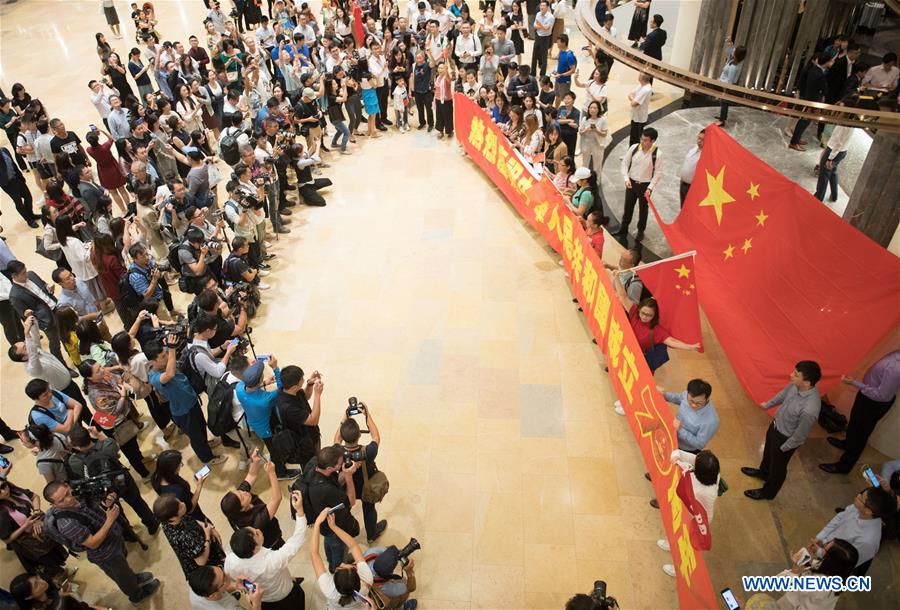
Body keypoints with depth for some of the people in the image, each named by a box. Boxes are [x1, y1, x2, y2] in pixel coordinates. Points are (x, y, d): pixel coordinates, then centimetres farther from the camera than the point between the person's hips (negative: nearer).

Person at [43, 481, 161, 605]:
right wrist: (109, 520, -36)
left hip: (114, 536, 6)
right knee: (122, 576, 24)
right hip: (105, 554, -6)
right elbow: (93, 544, -31)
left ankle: (133, 578, 65)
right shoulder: (66, 523, -38)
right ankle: (137, 596, 52)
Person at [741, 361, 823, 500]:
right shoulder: (796, 385, -22)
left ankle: (768, 492, 50)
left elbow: (799, 436, -27)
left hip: (785, 439, -7)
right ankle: (763, 472, 65)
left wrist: (783, 449, -11)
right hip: (776, 425, 7)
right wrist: (768, 404, 20)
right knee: (768, 452, 34)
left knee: (777, 466, 22)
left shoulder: (809, 409, -43)